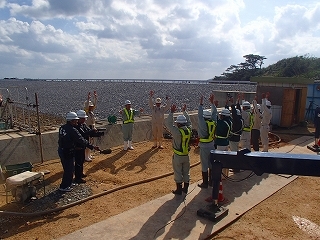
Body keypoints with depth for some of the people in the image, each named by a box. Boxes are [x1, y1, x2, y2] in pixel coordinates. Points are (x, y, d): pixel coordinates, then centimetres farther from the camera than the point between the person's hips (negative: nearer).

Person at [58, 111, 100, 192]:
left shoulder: (62, 128, 4)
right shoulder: (72, 130, -22)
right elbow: (82, 141, -23)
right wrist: (93, 147, -20)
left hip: (61, 150, 9)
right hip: (68, 152, -9)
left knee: (68, 168, 22)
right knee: (69, 169, 5)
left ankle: (68, 183, 36)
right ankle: (64, 187, 15)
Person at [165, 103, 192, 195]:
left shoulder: (177, 131, -24)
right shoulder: (189, 129, -6)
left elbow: (168, 123, -20)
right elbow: (188, 121, 13)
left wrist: (171, 112, -16)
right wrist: (184, 111, 21)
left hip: (177, 156, -6)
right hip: (186, 155, 6)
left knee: (178, 173, 7)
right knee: (186, 172, 17)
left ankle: (179, 190, 17)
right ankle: (185, 189, 30)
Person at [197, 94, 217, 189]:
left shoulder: (203, 124, -21)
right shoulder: (213, 123, -4)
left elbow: (199, 115, -22)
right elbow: (214, 113, 8)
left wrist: (201, 104, -18)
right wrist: (212, 103, 13)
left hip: (204, 146, -6)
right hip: (212, 145, 7)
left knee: (204, 165, 3)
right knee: (212, 164, 16)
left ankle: (205, 183, 11)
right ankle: (211, 181, 28)